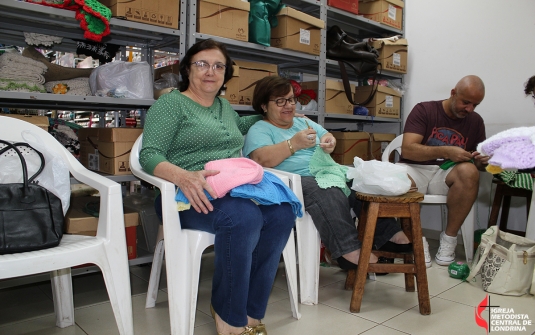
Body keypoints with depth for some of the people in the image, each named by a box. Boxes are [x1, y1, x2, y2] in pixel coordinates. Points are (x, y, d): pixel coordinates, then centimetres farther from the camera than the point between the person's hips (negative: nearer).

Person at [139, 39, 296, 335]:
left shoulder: (224, 106, 25)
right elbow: (149, 155, -10)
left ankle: (249, 310, -11)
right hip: (194, 195, -6)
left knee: (282, 213, -24)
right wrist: (183, 177, -29)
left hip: (236, 189, 7)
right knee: (244, 217, -36)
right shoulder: (171, 103, 3)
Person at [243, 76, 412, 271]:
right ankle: (349, 250, -37)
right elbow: (261, 160, -16)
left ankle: (387, 234, -12)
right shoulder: (259, 130, 1)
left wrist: (329, 141, -4)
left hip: (326, 173, 7)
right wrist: (294, 143, -27)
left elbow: (327, 136, 21)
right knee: (329, 193, -36)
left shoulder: (303, 122, 25)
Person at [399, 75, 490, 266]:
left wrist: (482, 161, -10)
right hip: (415, 169, -3)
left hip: (447, 174, 3)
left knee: (469, 171, -31)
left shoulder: (476, 121, 10)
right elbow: (407, 149, -15)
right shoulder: (424, 110, -3)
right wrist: (445, 151, -25)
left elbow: (477, 165, 15)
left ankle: (449, 238, -17)